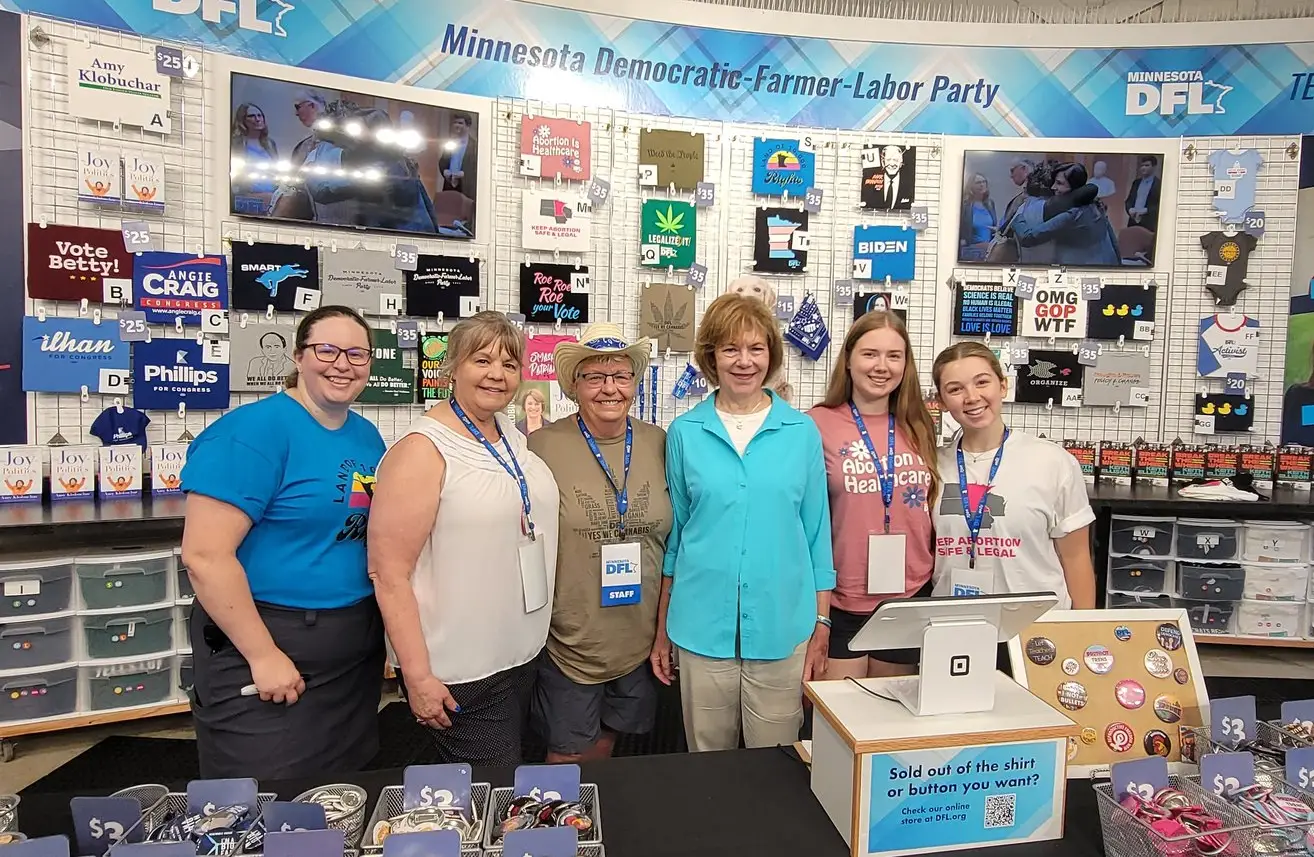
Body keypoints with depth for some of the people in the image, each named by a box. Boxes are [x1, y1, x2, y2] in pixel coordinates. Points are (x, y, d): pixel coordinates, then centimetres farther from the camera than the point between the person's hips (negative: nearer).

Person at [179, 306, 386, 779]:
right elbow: (205, 555, -21)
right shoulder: (254, 430, -17)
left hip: (357, 651, 7)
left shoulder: (368, 436, 6)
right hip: (264, 644, -7)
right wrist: (264, 655, -18)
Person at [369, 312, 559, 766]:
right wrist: (418, 678, -19)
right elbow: (389, 574, -19)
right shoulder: (421, 450, -17)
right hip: (459, 676, -7)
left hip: (524, 655, 7)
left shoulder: (514, 437, 5)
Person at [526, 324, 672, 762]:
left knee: (606, 742, 24)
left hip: (640, 640, 3)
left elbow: (675, 538, 7)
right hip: (568, 641, -3)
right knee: (568, 755, 16)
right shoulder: (543, 446, -13)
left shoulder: (658, 444, -3)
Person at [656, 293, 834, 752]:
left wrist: (821, 624, 3)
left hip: (781, 626, 0)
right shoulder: (685, 433, 0)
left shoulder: (801, 432, 0)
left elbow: (816, 531, 4)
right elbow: (674, 531, 6)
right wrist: (662, 629, 8)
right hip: (702, 627, 1)